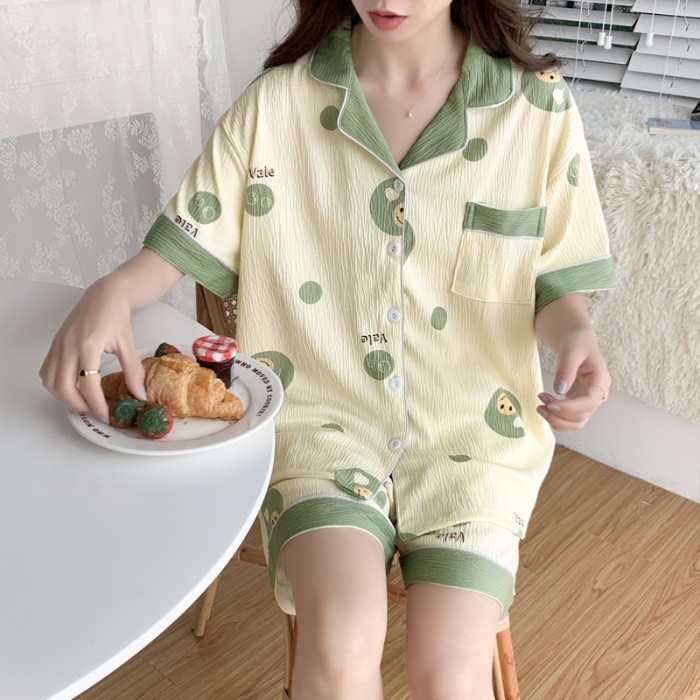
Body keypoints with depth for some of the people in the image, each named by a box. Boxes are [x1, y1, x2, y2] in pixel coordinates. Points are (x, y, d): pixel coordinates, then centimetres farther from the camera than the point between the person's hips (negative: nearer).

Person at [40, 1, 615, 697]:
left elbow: (555, 279, 5)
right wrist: (112, 290, -20)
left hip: (474, 426, 1)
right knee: (341, 638, -25)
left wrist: (575, 334, -18)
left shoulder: (537, 104, -1)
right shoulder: (277, 100, -1)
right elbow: (187, 242, 2)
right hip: (323, 411, 0)